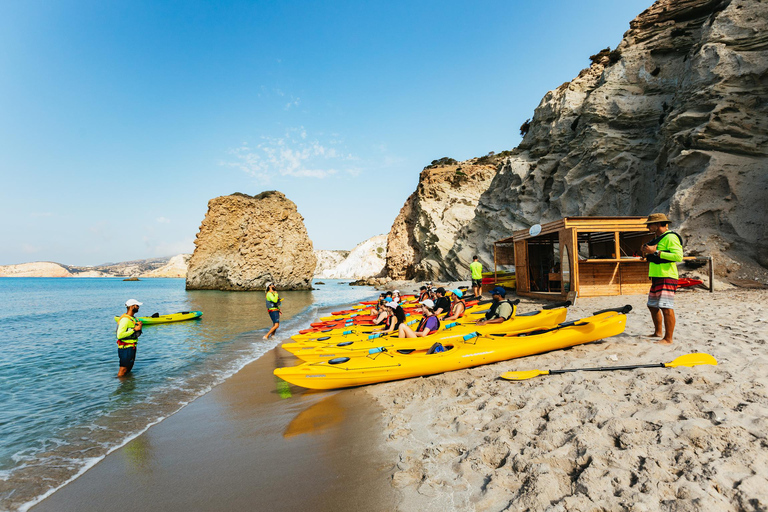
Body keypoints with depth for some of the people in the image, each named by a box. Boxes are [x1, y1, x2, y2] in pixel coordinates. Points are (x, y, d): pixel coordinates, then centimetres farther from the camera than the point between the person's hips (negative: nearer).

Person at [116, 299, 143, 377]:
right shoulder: (125, 319, -18)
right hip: (125, 348, -10)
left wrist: (139, 327, -1)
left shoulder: (133, 318, 12)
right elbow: (119, 335, -27)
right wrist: (134, 329, -23)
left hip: (131, 347, 10)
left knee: (129, 368, 21)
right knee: (123, 369, -2)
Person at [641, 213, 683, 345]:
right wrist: (648, 253, 10)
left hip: (667, 278, -10)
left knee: (666, 308, -11)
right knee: (652, 306, 16)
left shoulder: (670, 237, -11)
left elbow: (678, 256, -23)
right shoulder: (658, 239, 20)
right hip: (656, 278, 11)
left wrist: (655, 252, -22)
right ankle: (658, 332, 29)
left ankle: (668, 339, -6)